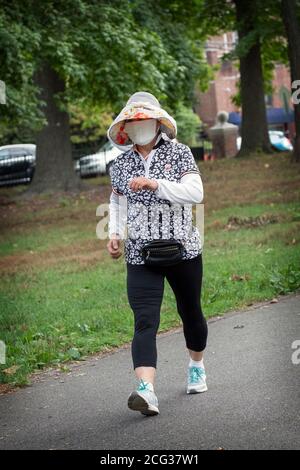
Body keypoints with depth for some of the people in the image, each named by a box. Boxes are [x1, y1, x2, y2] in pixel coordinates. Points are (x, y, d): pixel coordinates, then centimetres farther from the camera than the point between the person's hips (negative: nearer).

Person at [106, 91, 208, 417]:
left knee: (190, 311, 16)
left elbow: (195, 193, -13)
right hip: (140, 255, 1)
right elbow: (117, 200, 21)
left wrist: (155, 184, -23)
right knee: (144, 321, -15)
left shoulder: (179, 153, -1)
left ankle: (196, 365, 44)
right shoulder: (121, 163, 8)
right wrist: (115, 233, 4)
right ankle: (146, 390, -29)